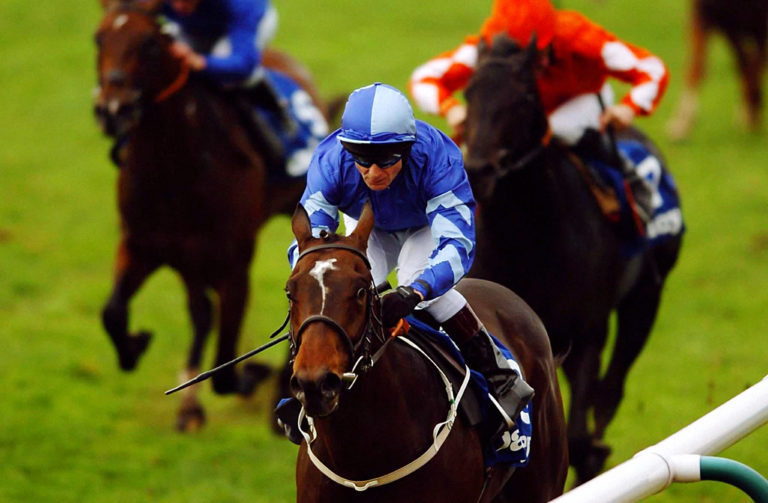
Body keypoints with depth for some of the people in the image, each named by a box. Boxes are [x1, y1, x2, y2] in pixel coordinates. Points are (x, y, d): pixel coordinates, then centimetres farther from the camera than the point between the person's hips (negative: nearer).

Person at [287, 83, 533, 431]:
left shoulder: (437, 159, -42)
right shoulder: (330, 163, -36)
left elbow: (456, 243, -47)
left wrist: (414, 292, -65)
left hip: (426, 228, -2)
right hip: (368, 229, 2)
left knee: (421, 279, -31)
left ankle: (500, 379, -18)